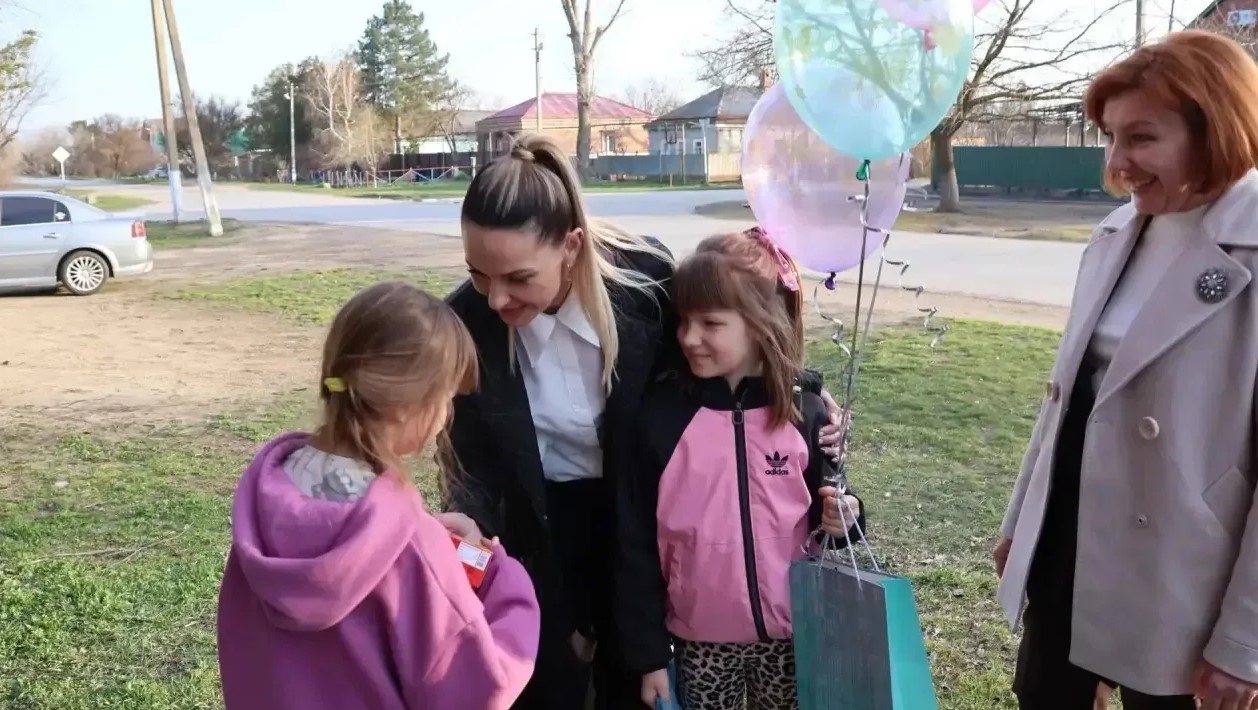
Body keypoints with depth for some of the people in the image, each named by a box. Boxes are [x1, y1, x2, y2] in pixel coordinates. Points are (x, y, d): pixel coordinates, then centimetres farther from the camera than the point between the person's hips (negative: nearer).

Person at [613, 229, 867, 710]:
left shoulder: (804, 414, -9)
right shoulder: (659, 414, -11)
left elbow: (820, 515, 6)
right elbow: (635, 543, -6)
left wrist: (842, 517, -17)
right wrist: (648, 652, -4)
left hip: (791, 634, 1)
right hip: (700, 640, -1)